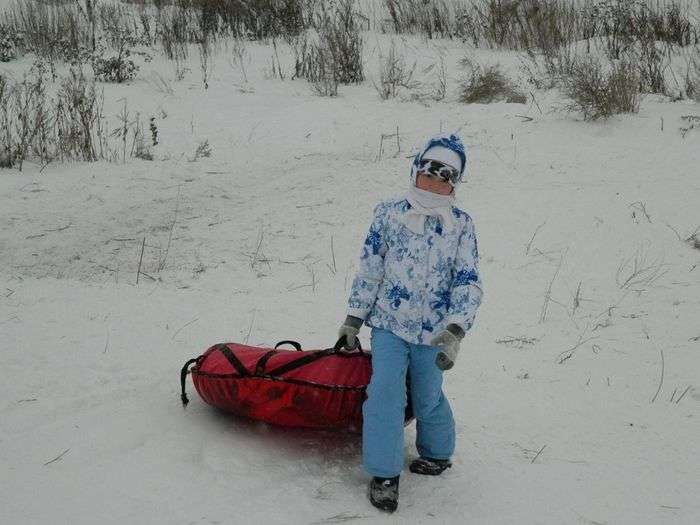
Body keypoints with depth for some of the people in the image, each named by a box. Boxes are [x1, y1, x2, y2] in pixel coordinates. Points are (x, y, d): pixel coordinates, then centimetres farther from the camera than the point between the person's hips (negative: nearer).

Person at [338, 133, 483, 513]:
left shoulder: (461, 225, -2)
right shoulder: (389, 213, -2)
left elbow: (468, 282, -5)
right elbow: (370, 267, 4)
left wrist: (455, 332, -17)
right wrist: (354, 318, 5)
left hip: (432, 331, 0)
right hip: (388, 324, 0)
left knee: (428, 398, 12)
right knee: (386, 393, -12)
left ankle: (437, 453, 39)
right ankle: (384, 473, -2)